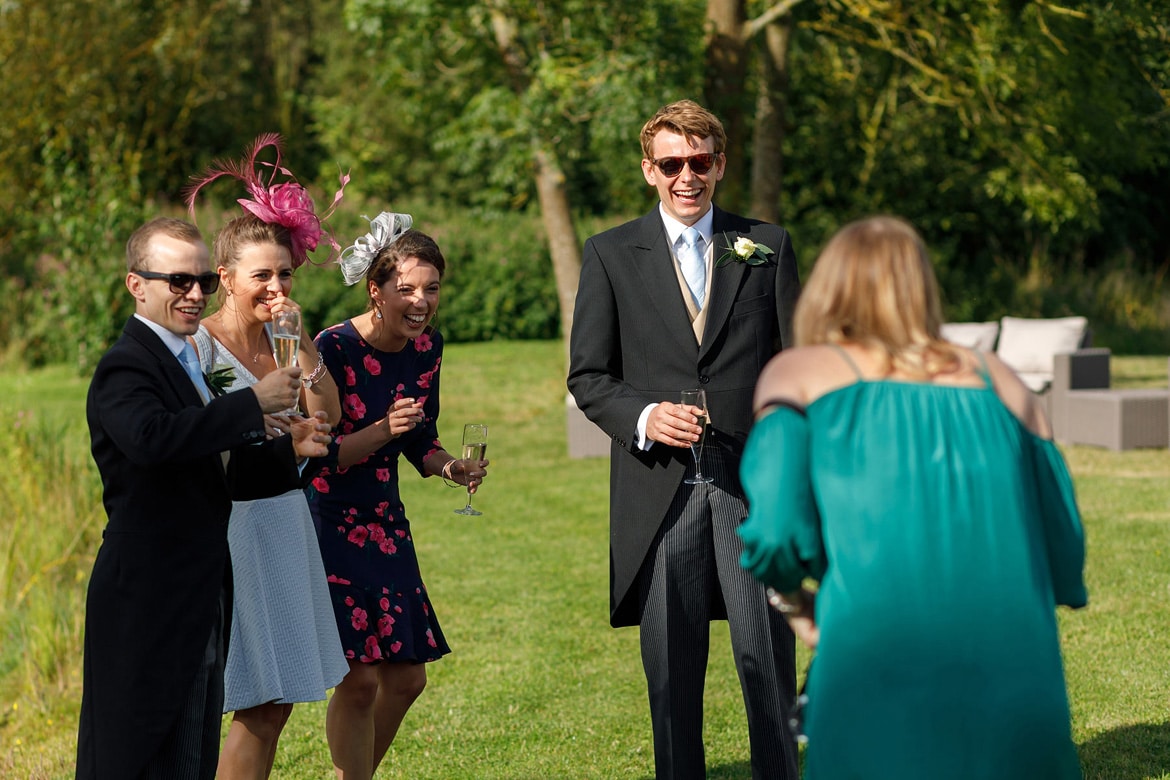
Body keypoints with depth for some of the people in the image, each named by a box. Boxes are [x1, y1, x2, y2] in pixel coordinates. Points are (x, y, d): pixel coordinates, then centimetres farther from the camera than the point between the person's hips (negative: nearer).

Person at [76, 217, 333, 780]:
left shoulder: (185, 363, 18)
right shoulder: (126, 368, -14)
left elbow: (221, 475, 21)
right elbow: (149, 437, -37)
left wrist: (290, 449, 3)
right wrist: (254, 403, -29)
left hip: (197, 603, 10)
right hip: (145, 602, -10)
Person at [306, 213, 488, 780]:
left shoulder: (426, 347, 1)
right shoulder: (334, 348, -18)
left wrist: (451, 468, -8)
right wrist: (382, 431, -32)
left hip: (384, 520, 7)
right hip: (326, 521, -7)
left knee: (406, 677, 9)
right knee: (360, 679, -10)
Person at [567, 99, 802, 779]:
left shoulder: (768, 247, 10)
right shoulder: (611, 255, 8)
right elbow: (588, 377, 7)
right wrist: (643, 416, -13)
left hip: (754, 488, 0)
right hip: (660, 488, 0)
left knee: (769, 663, -2)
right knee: (672, 673, 5)